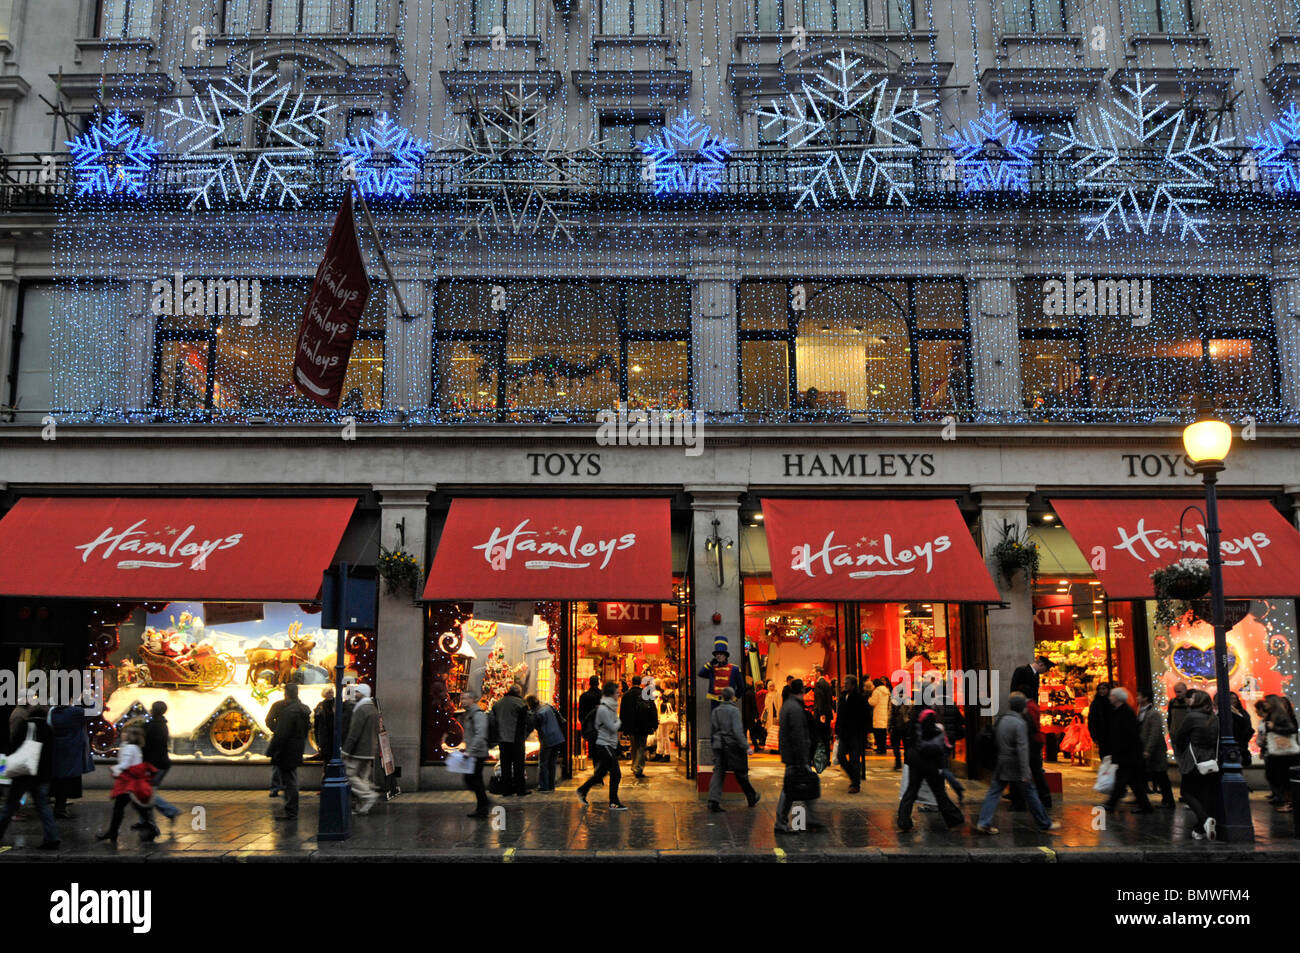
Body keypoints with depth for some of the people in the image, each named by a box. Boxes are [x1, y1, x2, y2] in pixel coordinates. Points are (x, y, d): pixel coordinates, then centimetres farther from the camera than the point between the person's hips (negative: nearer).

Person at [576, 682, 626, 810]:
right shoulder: (603, 709, -18)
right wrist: (619, 722, -1)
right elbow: (613, 728, -19)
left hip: (610, 744, 10)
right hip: (605, 745, -10)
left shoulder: (610, 707, 12)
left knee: (601, 772, 16)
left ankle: (582, 790, 29)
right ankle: (614, 802, 3)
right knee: (615, 773, -6)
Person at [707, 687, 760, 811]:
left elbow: (711, 731, 12)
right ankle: (752, 798, 26)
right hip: (733, 746, -4)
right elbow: (737, 731, -18)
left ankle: (713, 800, -14)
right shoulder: (734, 710, -10)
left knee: (718, 773, 1)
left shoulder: (715, 711, 8)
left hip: (719, 745, 4)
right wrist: (746, 747, -17)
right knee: (741, 773, 9)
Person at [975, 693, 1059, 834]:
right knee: (1030, 794, 7)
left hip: (1001, 764, 6)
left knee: (994, 792, 4)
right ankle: (1045, 824, 19)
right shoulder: (1019, 723, -15)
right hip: (1015, 766, -6)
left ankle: (984, 823, -4)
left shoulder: (1000, 720, 7)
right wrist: (1025, 773, -19)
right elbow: (1022, 749, -19)